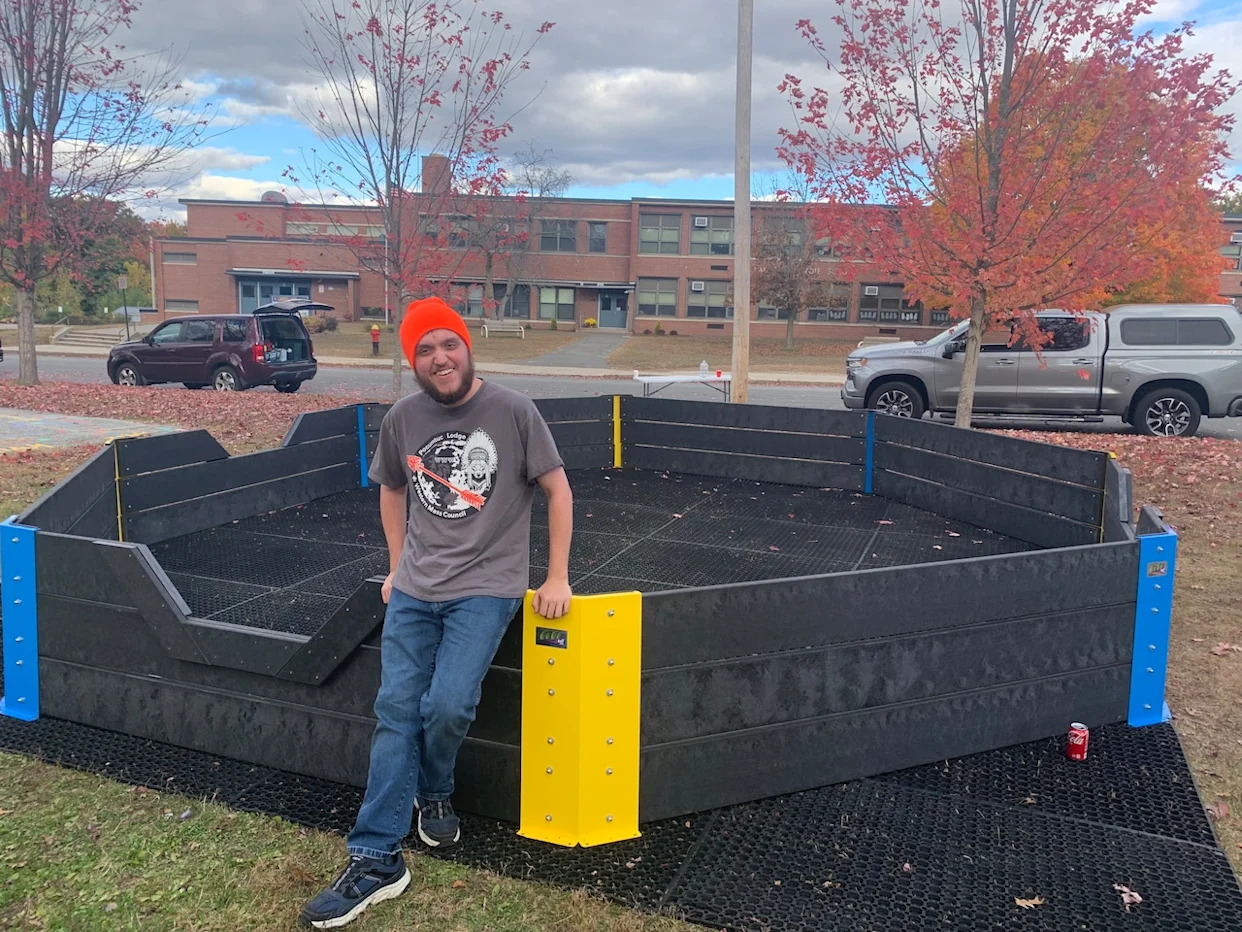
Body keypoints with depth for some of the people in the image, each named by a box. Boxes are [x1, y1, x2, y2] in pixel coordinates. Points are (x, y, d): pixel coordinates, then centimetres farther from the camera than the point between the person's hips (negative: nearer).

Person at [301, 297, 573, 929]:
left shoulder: (512, 411, -8)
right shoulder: (401, 419, 3)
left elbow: (557, 489, -2)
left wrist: (557, 578, -4)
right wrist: (397, 566, 15)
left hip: (486, 588, -3)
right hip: (414, 589, 4)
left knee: (446, 706, -17)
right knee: (395, 710, -2)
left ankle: (433, 793, 17)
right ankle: (375, 861, 6)